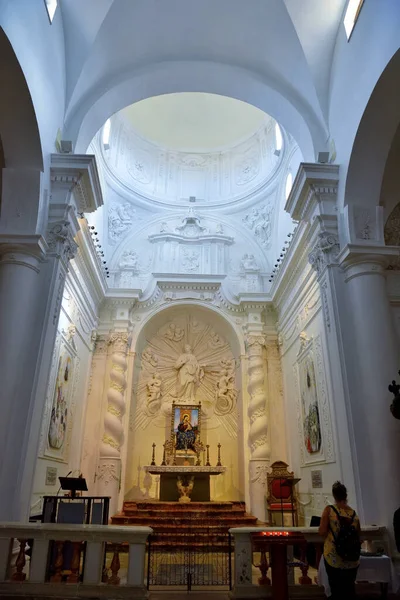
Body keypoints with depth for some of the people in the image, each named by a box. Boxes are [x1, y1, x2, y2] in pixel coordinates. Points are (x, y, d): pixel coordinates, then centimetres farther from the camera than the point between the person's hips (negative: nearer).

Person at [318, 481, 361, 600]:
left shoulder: (329, 510, -12)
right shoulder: (354, 513, -1)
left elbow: (322, 532, -14)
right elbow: (358, 536, 10)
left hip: (334, 557, -3)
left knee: (336, 589, 10)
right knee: (350, 588, 18)